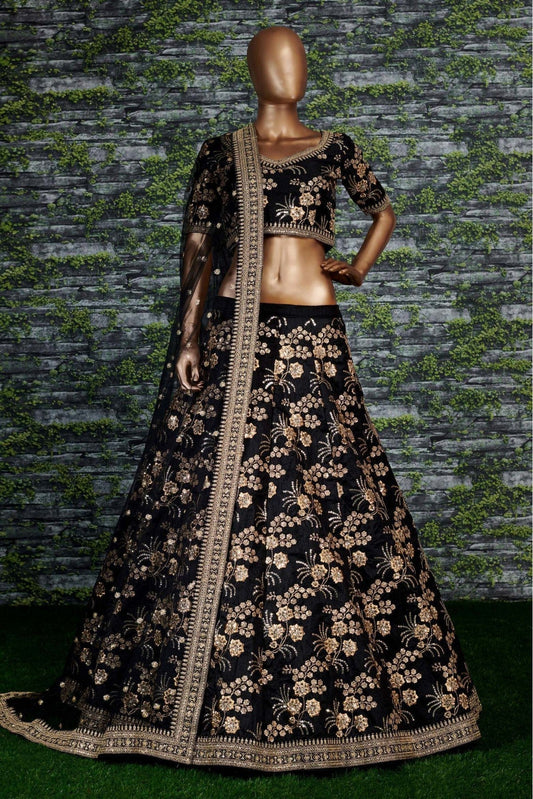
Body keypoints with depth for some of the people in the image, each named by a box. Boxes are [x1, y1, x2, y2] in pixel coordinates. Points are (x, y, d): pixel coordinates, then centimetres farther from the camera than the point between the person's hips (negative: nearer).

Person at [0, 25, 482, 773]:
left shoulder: (336, 147, 12)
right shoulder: (219, 154, 9)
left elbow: (385, 211, 28)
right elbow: (196, 250, 3)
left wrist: (358, 269, 15)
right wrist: (187, 336, -7)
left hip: (314, 343, 1)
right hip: (232, 335, -1)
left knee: (327, 502, 2)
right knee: (211, 502, 0)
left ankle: (335, 683, 18)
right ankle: (183, 684, 13)